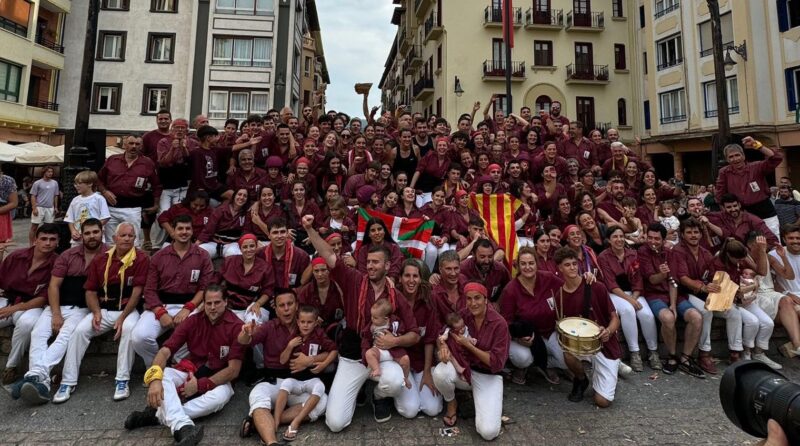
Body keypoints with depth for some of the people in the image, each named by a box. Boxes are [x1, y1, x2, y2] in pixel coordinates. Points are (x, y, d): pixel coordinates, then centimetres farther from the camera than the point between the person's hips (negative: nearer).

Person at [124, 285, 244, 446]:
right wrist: (155, 379, -33)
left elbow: (233, 370, -16)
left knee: (221, 395, -36)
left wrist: (200, 385, -22)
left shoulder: (235, 326, -15)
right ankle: (182, 426, -44)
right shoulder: (193, 321, -5)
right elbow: (165, 351, -13)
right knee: (162, 375, -26)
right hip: (190, 370, 3)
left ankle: (157, 415, -28)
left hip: (218, 379, -3)